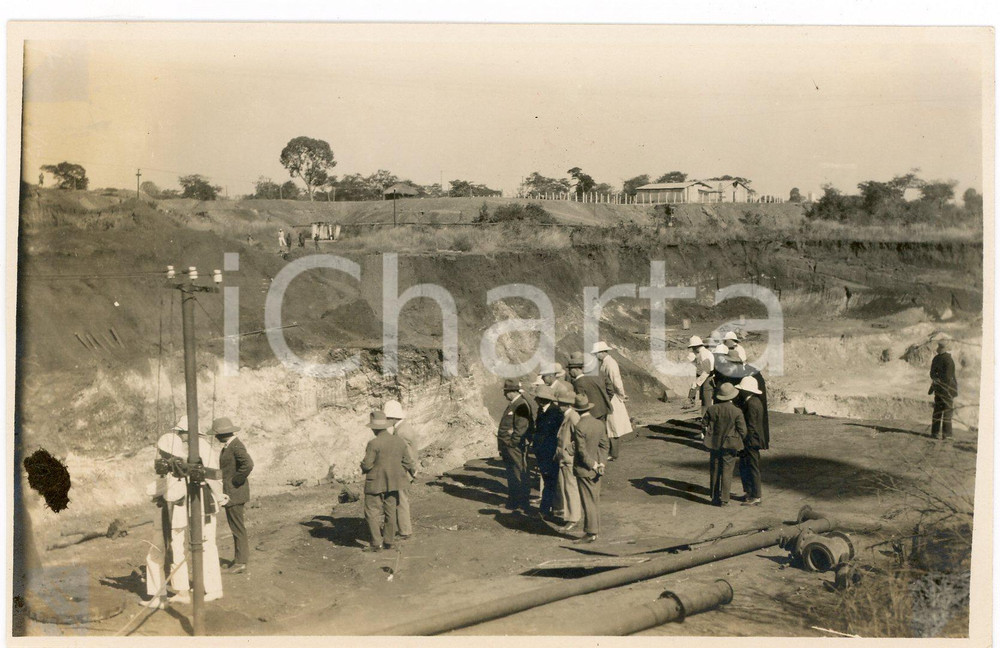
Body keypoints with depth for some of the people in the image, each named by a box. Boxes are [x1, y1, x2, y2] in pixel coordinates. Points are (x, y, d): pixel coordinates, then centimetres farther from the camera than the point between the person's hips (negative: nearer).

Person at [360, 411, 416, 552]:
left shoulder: (374, 443, -19)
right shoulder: (399, 441, -1)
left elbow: (367, 465, -17)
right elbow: (408, 461, 4)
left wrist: (363, 467, 6)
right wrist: (413, 470, 24)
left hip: (375, 483, -6)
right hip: (393, 483, 6)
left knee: (372, 512, 4)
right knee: (390, 512, 15)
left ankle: (376, 543, 1)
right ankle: (389, 541, 22)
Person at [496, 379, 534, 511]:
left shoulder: (521, 405, -15)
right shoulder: (512, 405, 15)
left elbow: (521, 428, -21)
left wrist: (512, 443, -19)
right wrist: (503, 446, 17)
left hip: (516, 447, -10)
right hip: (508, 447, 10)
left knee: (520, 474, -2)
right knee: (511, 474, 16)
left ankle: (523, 503, 6)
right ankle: (513, 501, 25)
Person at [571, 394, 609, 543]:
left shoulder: (579, 427, -20)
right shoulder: (600, 424, 1)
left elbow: (582, 451, -19)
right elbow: (604, 445, 3)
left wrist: (593, 465, -11)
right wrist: (600, 464, 0)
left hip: (584, 470, -7)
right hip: (596, 470, 7)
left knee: (588, 501, 0)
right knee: (595, 500, 15)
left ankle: (590, 533, 6)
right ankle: (595, 530, 23)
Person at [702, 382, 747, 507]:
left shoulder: (712, 409, -6)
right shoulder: (737, 412, -14)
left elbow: (704, 425, 3)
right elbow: (743, 430, -9)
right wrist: (739, 441, 9)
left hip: (714, 445, 3)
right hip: (729, 445, -3)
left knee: (714, 471, 13)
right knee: (727, 472, 4)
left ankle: (715, 498, 21)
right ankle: (724, 499, 5)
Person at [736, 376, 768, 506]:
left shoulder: (751, 404, -22)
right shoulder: (755, 401, 10)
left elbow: (750, 427, -22)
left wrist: (744, 444, -18)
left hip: (751, 441, -10)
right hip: (752, 440, 10)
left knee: (753, 468, 0)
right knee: (743, 465, 17)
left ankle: (755, 497, 9)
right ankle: (748, 492, 27)